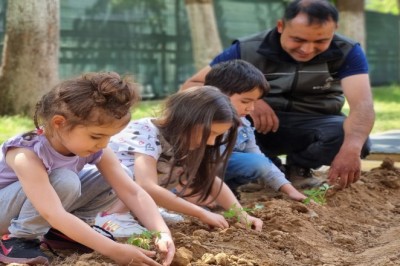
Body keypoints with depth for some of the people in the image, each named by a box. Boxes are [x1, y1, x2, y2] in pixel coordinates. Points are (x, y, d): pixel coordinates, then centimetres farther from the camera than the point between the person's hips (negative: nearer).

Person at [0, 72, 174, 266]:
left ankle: (60, 231, 2)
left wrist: (162, 233, -37)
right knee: (65, 181, -34)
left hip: (50, 198, 7)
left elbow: (133, 192, -21)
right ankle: (18, 239, -15)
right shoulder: (26, 155, -37)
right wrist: (114, 250, -48)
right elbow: (55, 215, -44)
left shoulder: (93, 148, -18)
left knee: (112, 181, -12)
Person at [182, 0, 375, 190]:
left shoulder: (347, 52, -15)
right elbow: (190, 88, -18)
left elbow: (362, 104, -30)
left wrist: (351, 149, -51)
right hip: (257, 127, 0)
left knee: (356, 143, -32)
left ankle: (299, 167, 0)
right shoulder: (248, 50, -16)